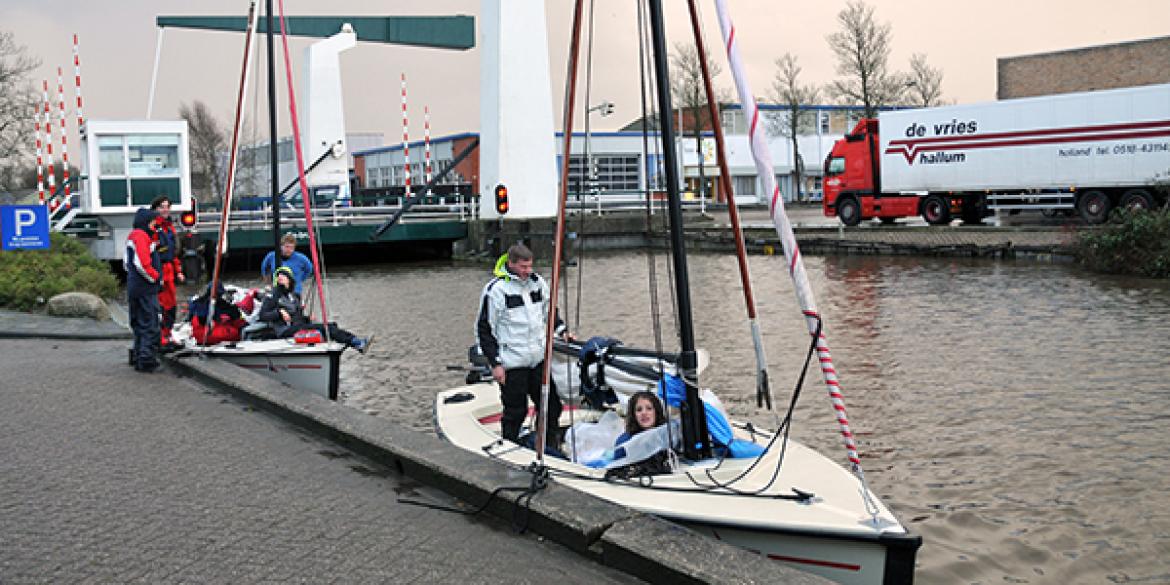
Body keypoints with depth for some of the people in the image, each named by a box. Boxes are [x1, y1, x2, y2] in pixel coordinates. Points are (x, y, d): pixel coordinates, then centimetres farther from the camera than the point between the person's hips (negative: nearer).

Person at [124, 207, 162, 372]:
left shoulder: (132, 236, 18)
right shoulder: (141, 236, -14)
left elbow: (126, 263, 23)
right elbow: (142, 264, -23)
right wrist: (156, 277, -10)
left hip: (133, 287, 10)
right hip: (145, 289, -10)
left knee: (139, 323, 18)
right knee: (150, 325, -7)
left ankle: (138, 356, 26)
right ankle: (147, 360, -6)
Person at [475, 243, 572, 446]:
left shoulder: (537, 282, 6)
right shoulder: (496, 289, -11)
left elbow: (549, 311, 24)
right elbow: (484, 329, -7)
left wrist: (562, 330, 8)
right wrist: (495, 363, -10)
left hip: (539, 359, 6)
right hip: (512, 364, -6)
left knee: (552, 406, 10)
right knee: (515, 412, 2)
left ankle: (551, 450, 27)